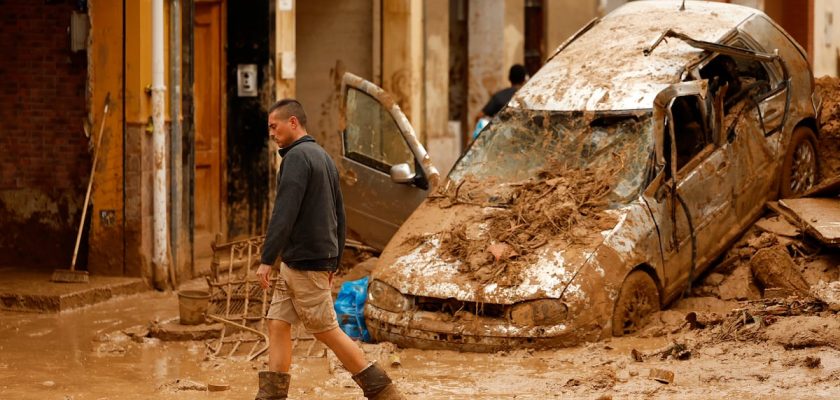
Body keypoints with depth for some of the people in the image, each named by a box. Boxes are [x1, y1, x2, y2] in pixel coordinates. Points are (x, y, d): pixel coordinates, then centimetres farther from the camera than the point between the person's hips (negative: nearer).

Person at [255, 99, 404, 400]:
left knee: (327, 332, -3)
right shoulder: (324, 157, 16)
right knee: (277, 325, 7)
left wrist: (266, 259, -21)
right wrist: (333, 262, 22)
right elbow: (339, 215, 19)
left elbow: (285, 213, -22)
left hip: (305, 264, -10)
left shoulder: (297, 157, -14)